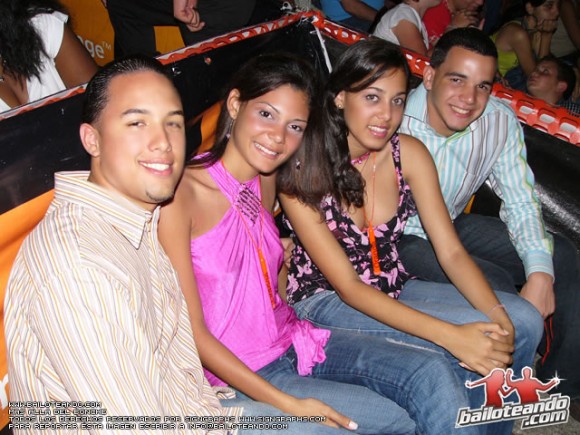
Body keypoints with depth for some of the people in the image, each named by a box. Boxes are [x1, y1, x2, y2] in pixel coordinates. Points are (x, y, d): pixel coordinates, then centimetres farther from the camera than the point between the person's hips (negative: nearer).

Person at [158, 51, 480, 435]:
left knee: (432, 371, -11)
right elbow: (192, 331, -18)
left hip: (293, 340, 7)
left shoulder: (266, 181, 6)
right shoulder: (181, 194, -16)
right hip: (239, 374, -6)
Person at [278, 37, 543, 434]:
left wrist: (497, 315, -24)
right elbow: (347, 286, -21)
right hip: (325, 302, -5)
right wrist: (451, 336, -31)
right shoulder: (302, 171, -19)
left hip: (394, 290, 6)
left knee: (522, 322, -11)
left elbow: (452, 252, -4)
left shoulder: (409, 153, -4)